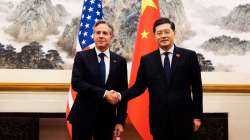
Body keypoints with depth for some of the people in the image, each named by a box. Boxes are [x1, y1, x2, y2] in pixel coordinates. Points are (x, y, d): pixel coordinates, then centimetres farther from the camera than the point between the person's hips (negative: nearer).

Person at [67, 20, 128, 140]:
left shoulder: (120, 61, 4)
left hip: (107, 118, 2)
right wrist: (103, 93, -20)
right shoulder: (82, 56, -1)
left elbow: (122, 92, 3)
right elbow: (76, 83, -12)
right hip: (83, 116, -2)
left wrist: (120, 121, -1)